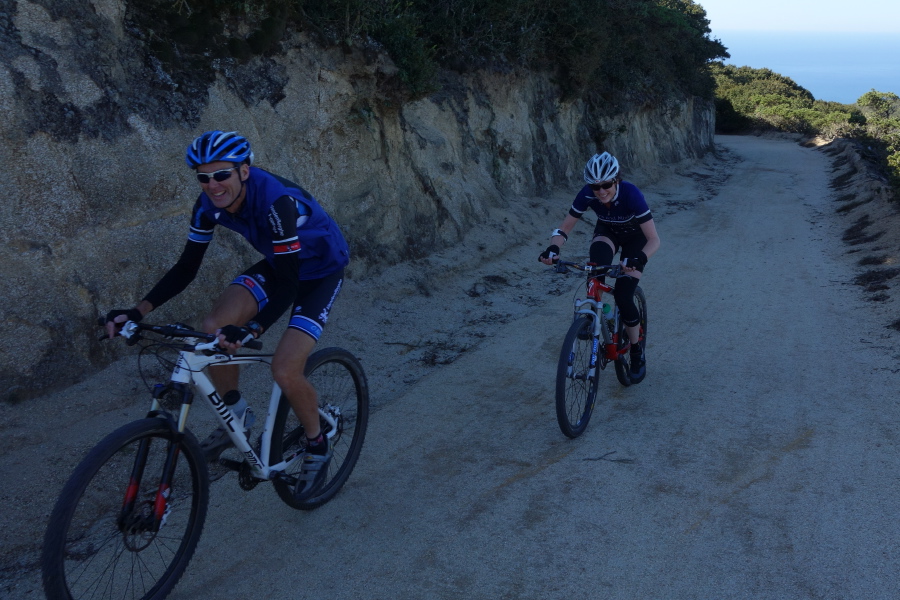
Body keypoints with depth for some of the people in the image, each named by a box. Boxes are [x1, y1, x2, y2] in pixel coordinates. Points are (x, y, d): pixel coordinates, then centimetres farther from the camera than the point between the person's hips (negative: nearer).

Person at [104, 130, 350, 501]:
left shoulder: (275, 200, -36)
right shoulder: (209, 205, -15)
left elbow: (289, 282, -37)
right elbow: (186, 268, -8)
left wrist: (251, 330, -51)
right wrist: (138, 311, -21)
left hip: (320, 270, -6)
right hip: (277, 265, 7)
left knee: (285, 370, -20)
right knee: (213, 330, -15)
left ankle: (318, 449, 8)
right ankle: (236, 415, 11)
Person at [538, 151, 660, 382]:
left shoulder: (631, 194, -38)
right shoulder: (587, 194, -28)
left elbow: (654, 239, -38)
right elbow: (565, 227, -21)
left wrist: (639, 258, -58)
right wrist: (553, 248, -42)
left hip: (634, 236, -2)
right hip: (607, 231, 3)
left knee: (623, 296, -14)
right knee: (598, 262, -35)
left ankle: (638, 354, 6)